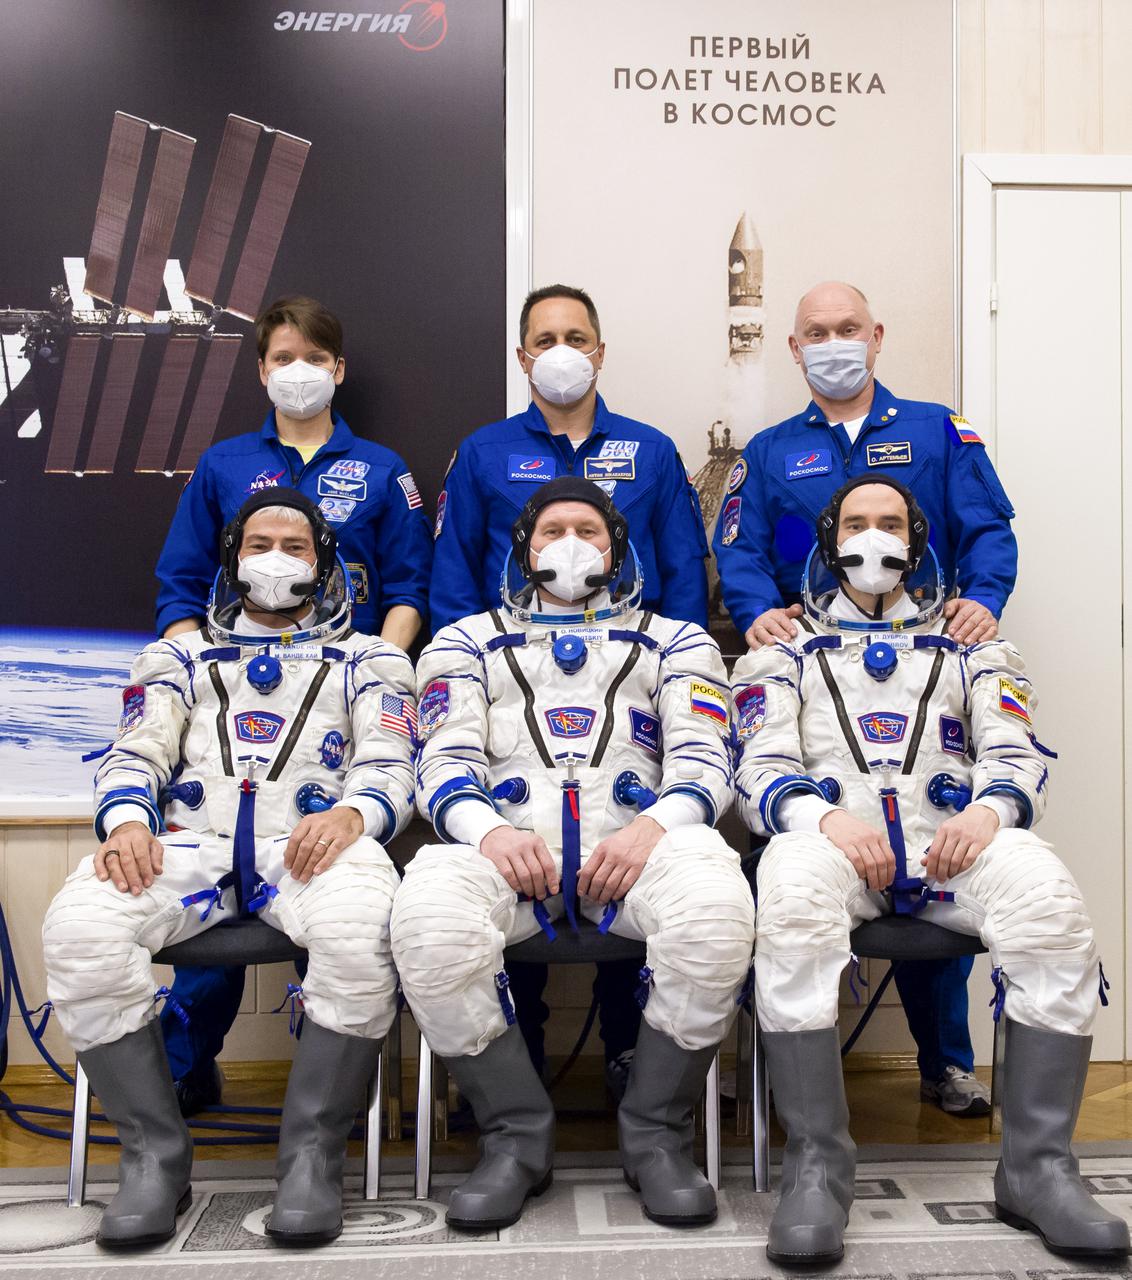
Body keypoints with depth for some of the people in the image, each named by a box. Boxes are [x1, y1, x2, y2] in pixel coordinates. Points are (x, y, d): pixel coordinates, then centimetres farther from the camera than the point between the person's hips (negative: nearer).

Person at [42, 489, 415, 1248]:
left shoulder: (368, 659, 24)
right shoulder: (181, 657, 30)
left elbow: (391, 766, 9)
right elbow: (137, 754, 15)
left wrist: (350, 813, -16)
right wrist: (127, 819, -10)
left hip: (312, 842, -2)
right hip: (190, 842, 2)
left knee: (359, 933, -39)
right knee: (79, 929, -31)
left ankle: (313, 1153, -19)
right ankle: (155, 1155, -15)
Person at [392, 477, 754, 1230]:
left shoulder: (675, 641, 26)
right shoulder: (469, 640, 27)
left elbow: (704, 758, 11)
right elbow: (446, 760, 12)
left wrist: (655, 826, -14)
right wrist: (487, 829, -13)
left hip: (635, 836, 0)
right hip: (508, 839, 1)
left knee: (717, 906, -36)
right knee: (427, 917, -36)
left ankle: (656, 1136, -14)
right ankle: (517, 1136, -14)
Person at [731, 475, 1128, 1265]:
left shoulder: (969, 648, 29)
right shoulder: (789, 652, 26)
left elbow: (1017, 754, 13)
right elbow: (760, 769, 9)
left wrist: (990, 809, -13)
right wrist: (826, 815, -14)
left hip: (955, 836, 1)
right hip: (831, 834, -1)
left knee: (1049, 900, -34)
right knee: (792, 900, -39)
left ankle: (1038, 1165, -23)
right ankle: (817, 1164, -30)